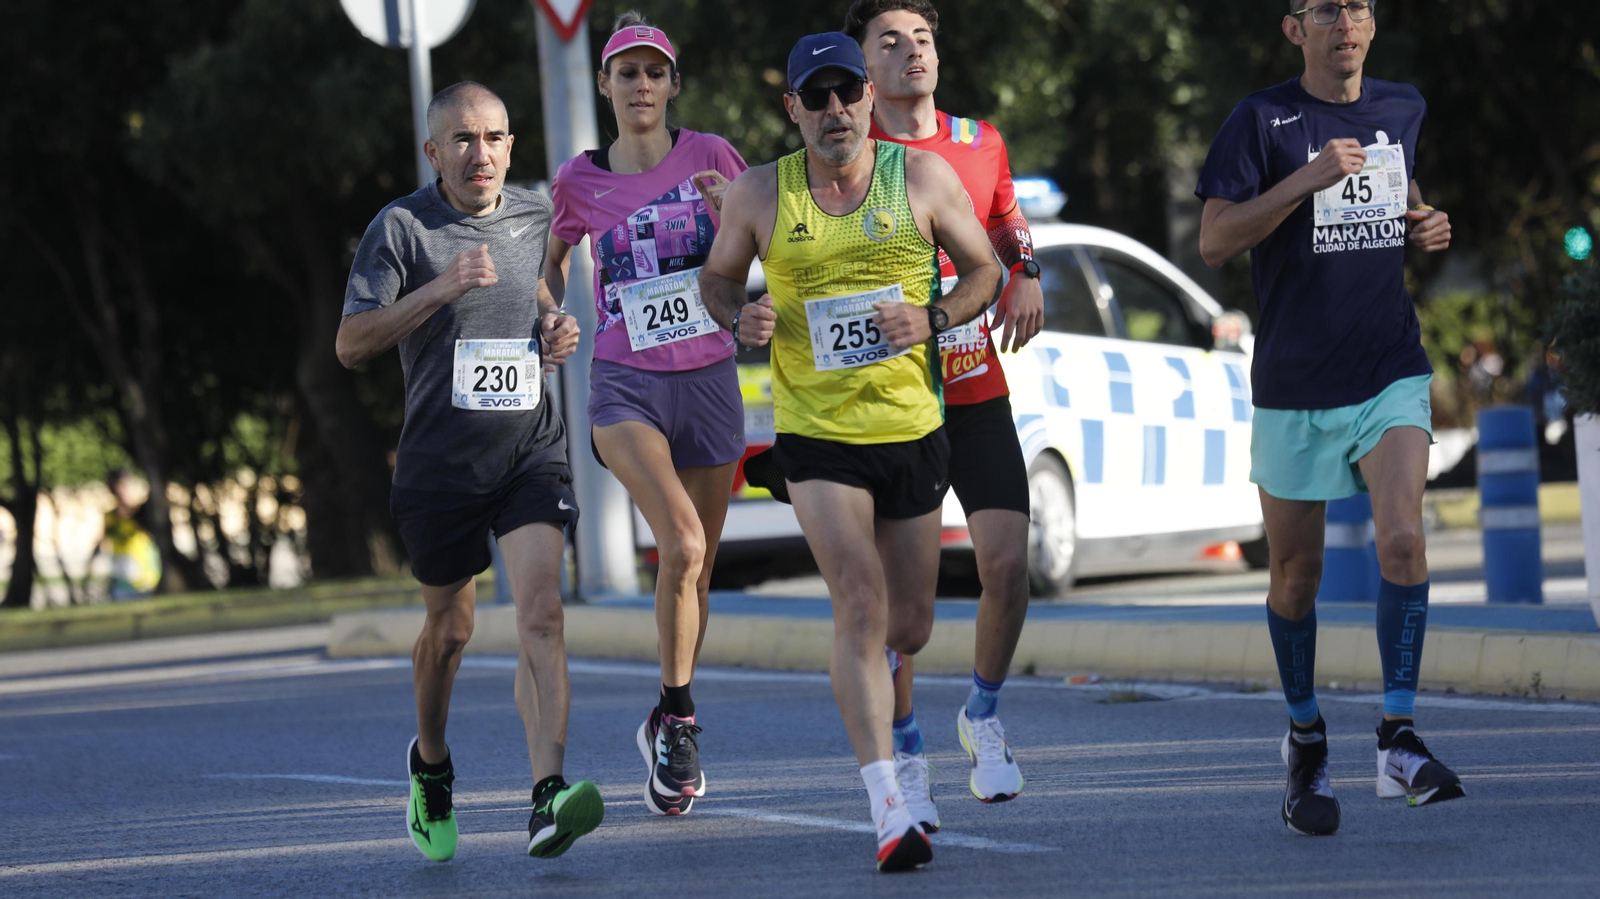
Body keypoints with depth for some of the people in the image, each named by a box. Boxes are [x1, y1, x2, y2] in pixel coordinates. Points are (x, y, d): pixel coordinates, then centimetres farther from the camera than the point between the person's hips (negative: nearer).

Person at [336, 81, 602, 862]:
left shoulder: (534, 217, 7)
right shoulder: (401, 228, -7)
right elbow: (351, 344, -13)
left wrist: (552, 332, 6)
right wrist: (441, 288, -23)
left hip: (531, 444, 2)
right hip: (440, 454, -2)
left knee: (541, 611, -17)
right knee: (449, 627, 13)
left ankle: (548, 799, -27)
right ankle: (430, 763, 42)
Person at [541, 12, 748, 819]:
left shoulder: (709, 157, 0)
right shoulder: (581, 181, 2)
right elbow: (553, 259, 20)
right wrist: (548, 321, 3)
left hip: (708, 380, 2)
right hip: (625, 384, -2)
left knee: (697, 568, 8)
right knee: (682, 545, -24)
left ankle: (669, 726, 27)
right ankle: (677, 715, -10)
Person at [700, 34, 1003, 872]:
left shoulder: (922, 177, -2)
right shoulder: (758, 194, -3)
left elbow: (984, 269, 7)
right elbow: (718, 276, 12)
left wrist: (934, 318, -13)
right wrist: (740, 317, -11)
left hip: (913, 428, 2)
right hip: (815, 433, -2)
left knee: (909, 627, 12)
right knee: (861, 606, -18)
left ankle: (871, 690, 50)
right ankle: (889, 810, -21)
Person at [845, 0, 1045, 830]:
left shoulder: (979, 144, 7)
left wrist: (1025, 274, 6)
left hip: (976, 394, 3)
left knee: (1007, 562, -9)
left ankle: (983, 716, 16)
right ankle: (904, 758, 11)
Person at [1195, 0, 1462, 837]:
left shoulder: (1403, 109, 9)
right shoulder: (1262, 119, -5)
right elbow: (1213, 241, -13)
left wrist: (1425, 226, 7)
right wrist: (1306, 180, -23)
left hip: (1391, 375, 2)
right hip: (1294, 384, -2)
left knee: (1403, 539, -19)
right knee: (1296, 572, 7)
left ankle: (1398, 740, -15)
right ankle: (1304, 740, 27)